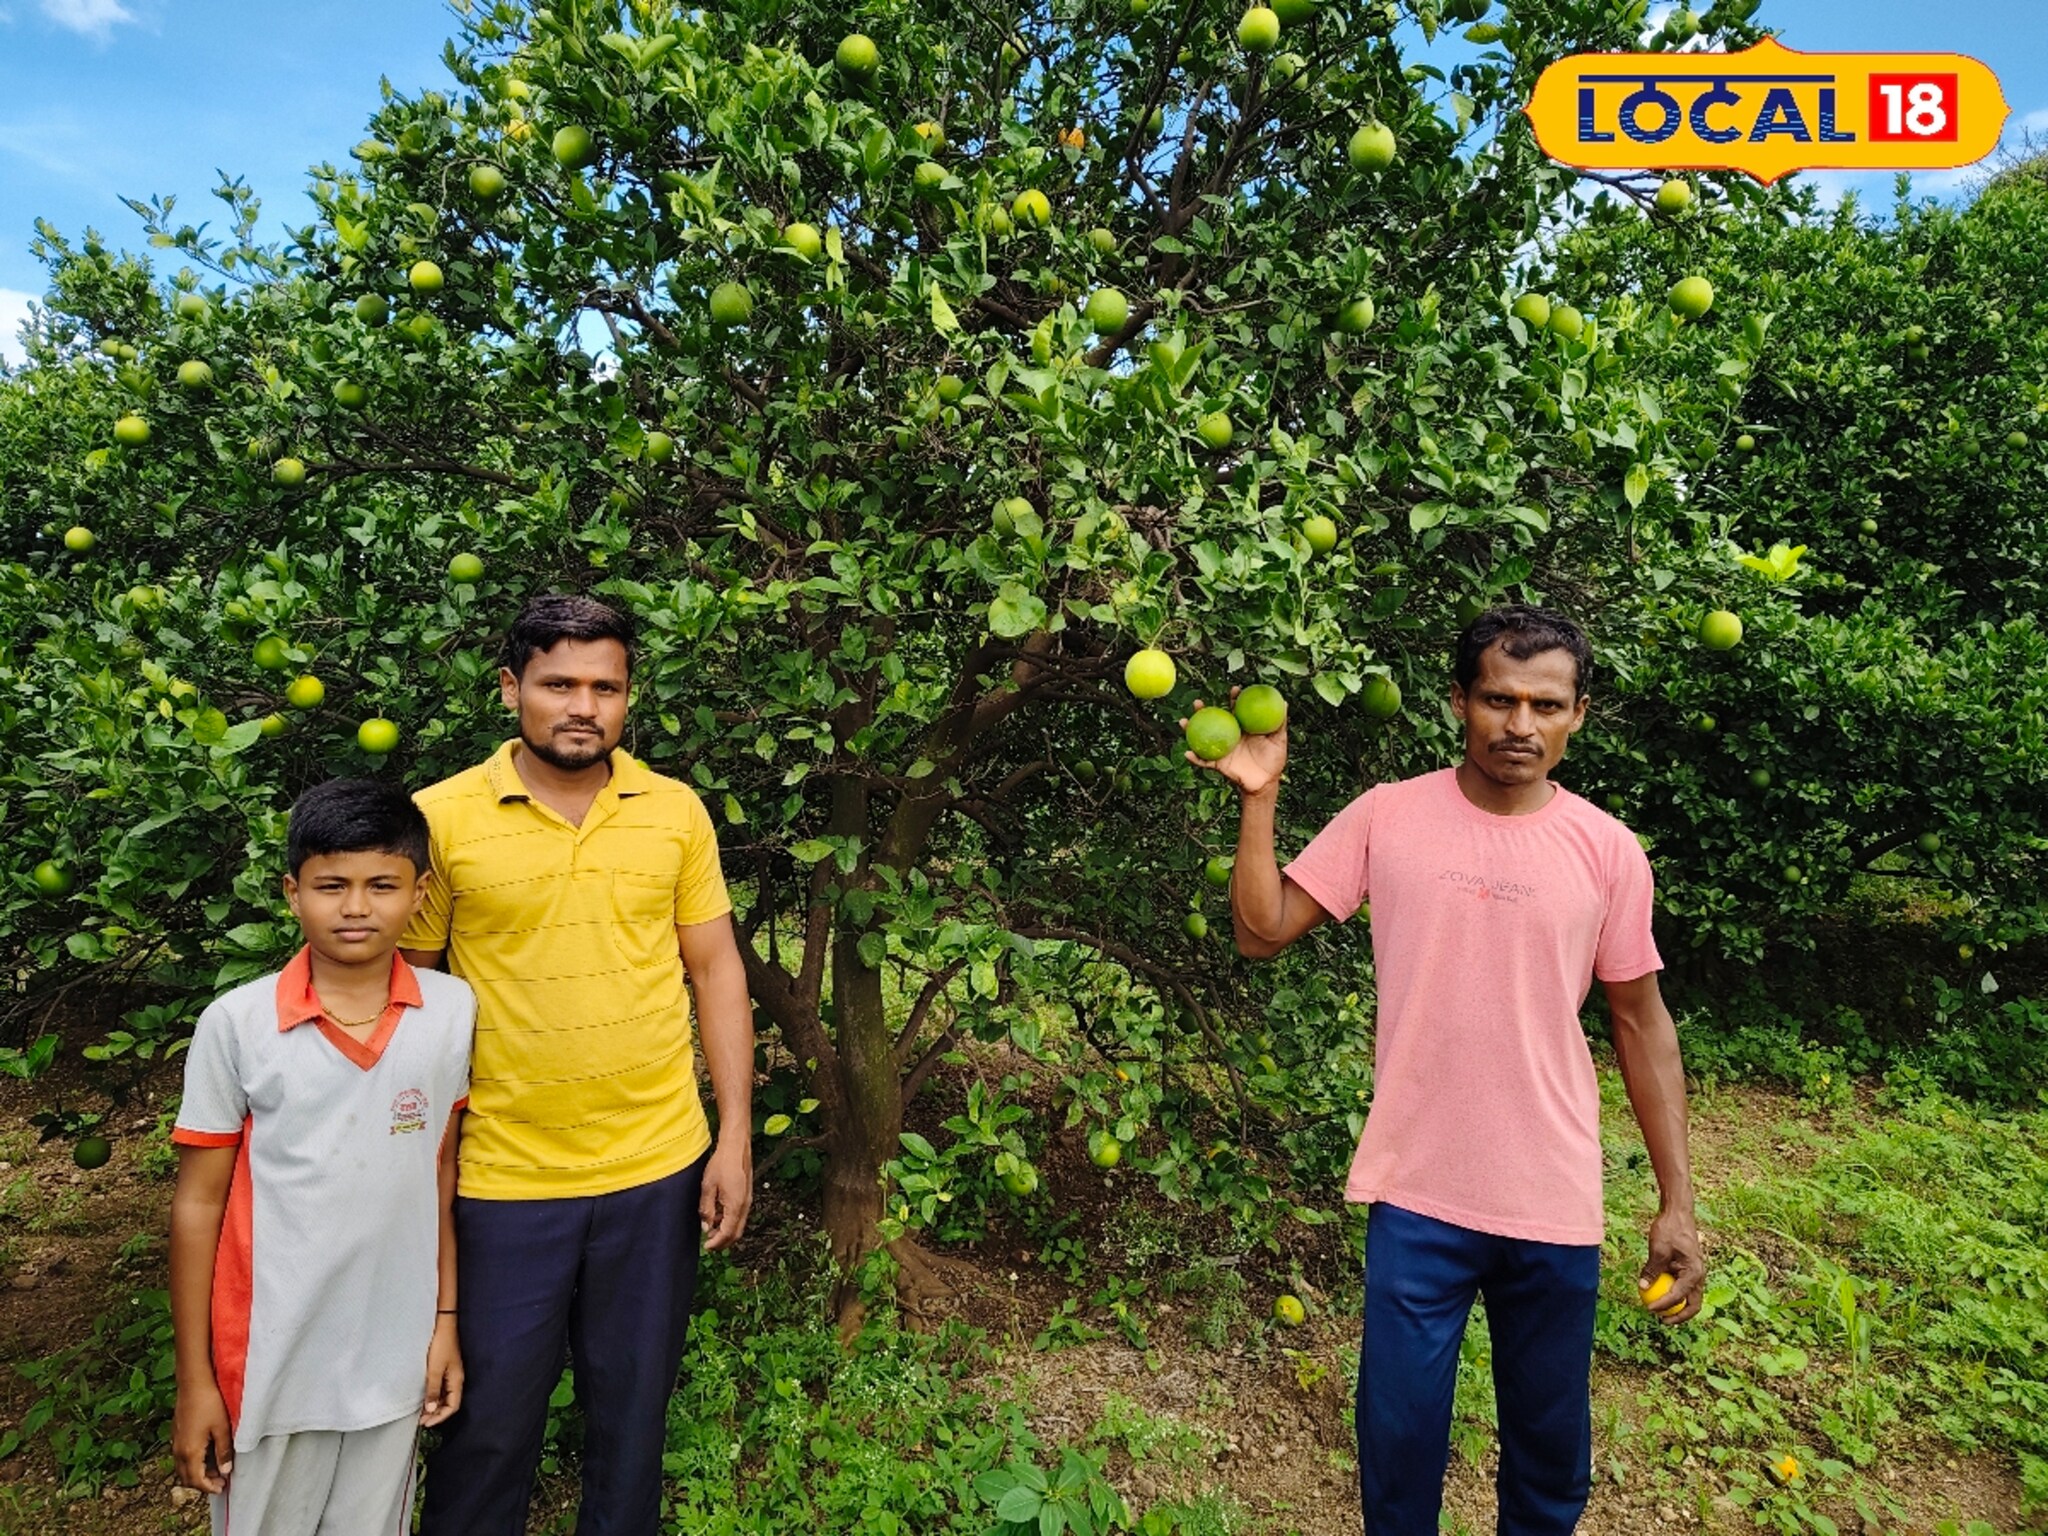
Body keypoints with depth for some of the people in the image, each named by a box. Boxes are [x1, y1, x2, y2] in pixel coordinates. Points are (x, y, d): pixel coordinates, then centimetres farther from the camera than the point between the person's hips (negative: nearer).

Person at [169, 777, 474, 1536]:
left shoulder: (453, 1011, -7)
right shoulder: (235, 1024, -12)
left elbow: (441, 1174, 3)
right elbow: (198, 1204, -5)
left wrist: (445, 1318, 6)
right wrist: (194, 1380, -2)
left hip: (394, 1358, 2)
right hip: (268, 1362, -2)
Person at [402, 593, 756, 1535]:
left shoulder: (676, 812, -1)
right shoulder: (440, 818, -7)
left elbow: (715, 970, 3)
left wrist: (735, 1136, 0)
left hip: (660, 1170, 2)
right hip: (503, 1178, -1)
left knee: (634, 1407, 18)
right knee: (491, 1420, 14)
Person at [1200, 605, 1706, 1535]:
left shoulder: (1607, 851, -4)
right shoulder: (1388, 817, -6)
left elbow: (1640, 1022, 4)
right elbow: (1261, 932, -6)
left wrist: (1677, 1203, 3)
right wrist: (1257, 798, -15)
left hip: (1556, 1209, 1)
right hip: (1416, 1195, -1)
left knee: (1552, 1456, 19)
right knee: (1398, 1443, 13)